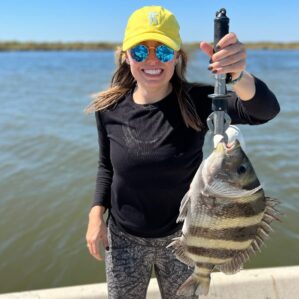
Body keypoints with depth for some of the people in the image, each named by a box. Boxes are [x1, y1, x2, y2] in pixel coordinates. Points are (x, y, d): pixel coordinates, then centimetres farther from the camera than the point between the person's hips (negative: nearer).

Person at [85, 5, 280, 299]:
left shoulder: (196, 101, -18)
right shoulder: (110, 109, -10)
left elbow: (266, 110, -33)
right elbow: (106, 166, 3)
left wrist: (237, 75, -53)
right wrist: (96, 214, -8)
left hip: (183, 235, -1)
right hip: (124, 237, 1)